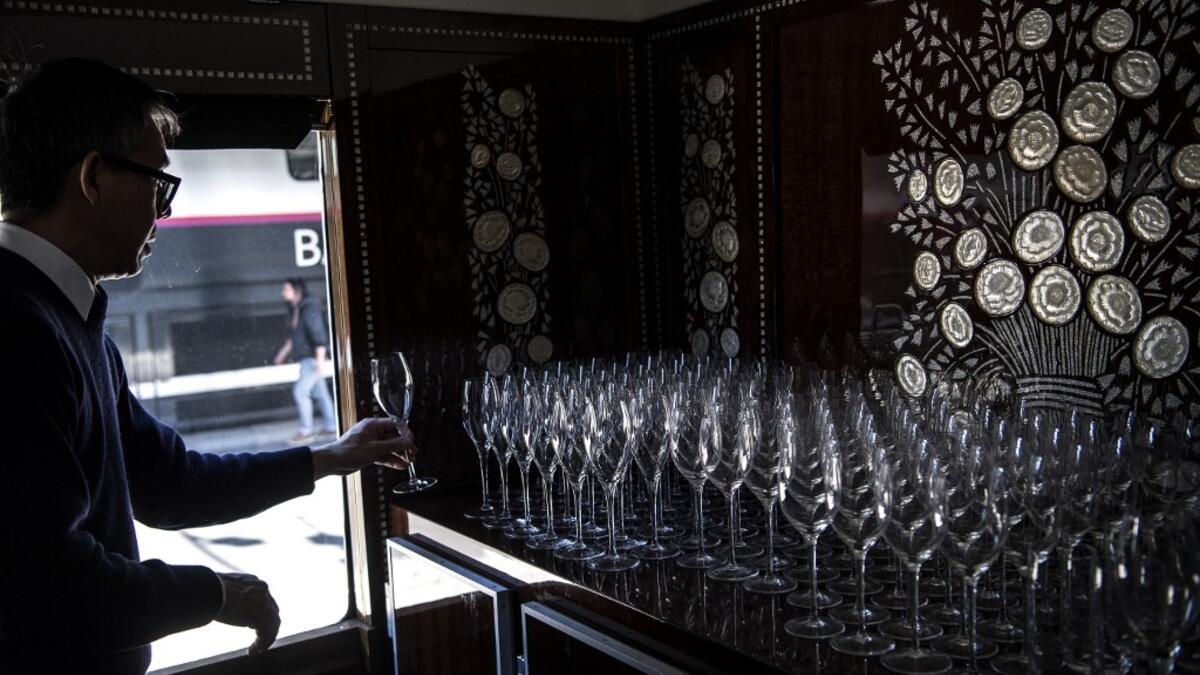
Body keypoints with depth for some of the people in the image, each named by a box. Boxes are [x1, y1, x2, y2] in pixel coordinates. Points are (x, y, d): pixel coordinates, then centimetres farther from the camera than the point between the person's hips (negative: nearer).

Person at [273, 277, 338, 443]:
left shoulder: (309, 309, -19)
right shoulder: (294, 309, 9)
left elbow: (319, 334, -22)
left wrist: (320, 360, -25)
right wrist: (284, 352, 24)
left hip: (314, 357, -9)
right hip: (305, 357, 9)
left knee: (300, 392, -10)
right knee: (320, 392, 13)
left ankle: (305, 431, -3)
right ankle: (330, 426, 21)